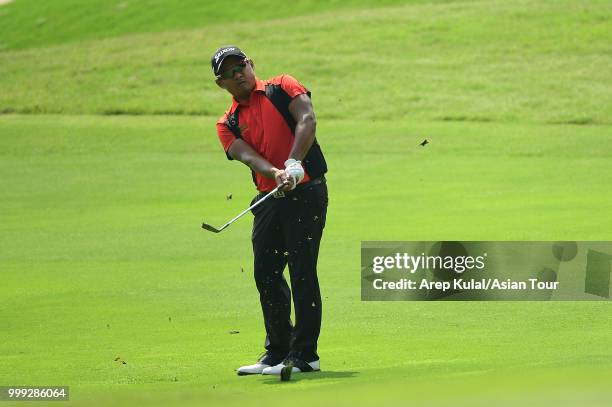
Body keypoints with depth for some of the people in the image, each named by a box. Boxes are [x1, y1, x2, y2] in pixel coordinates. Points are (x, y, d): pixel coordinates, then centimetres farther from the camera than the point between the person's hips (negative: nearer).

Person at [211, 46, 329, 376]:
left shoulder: (282, 87, 4)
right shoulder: (228, 124, 13)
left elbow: (307, 120, -11)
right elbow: (246, 154, -5)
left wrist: (294, 164, -25)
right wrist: (276, 174, -25)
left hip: (306, 190, -6)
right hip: (269, 198, 6)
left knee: (302, 272, -8)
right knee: (266, 273, 8)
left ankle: (304, 356, -5)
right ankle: (277, 353, 20)